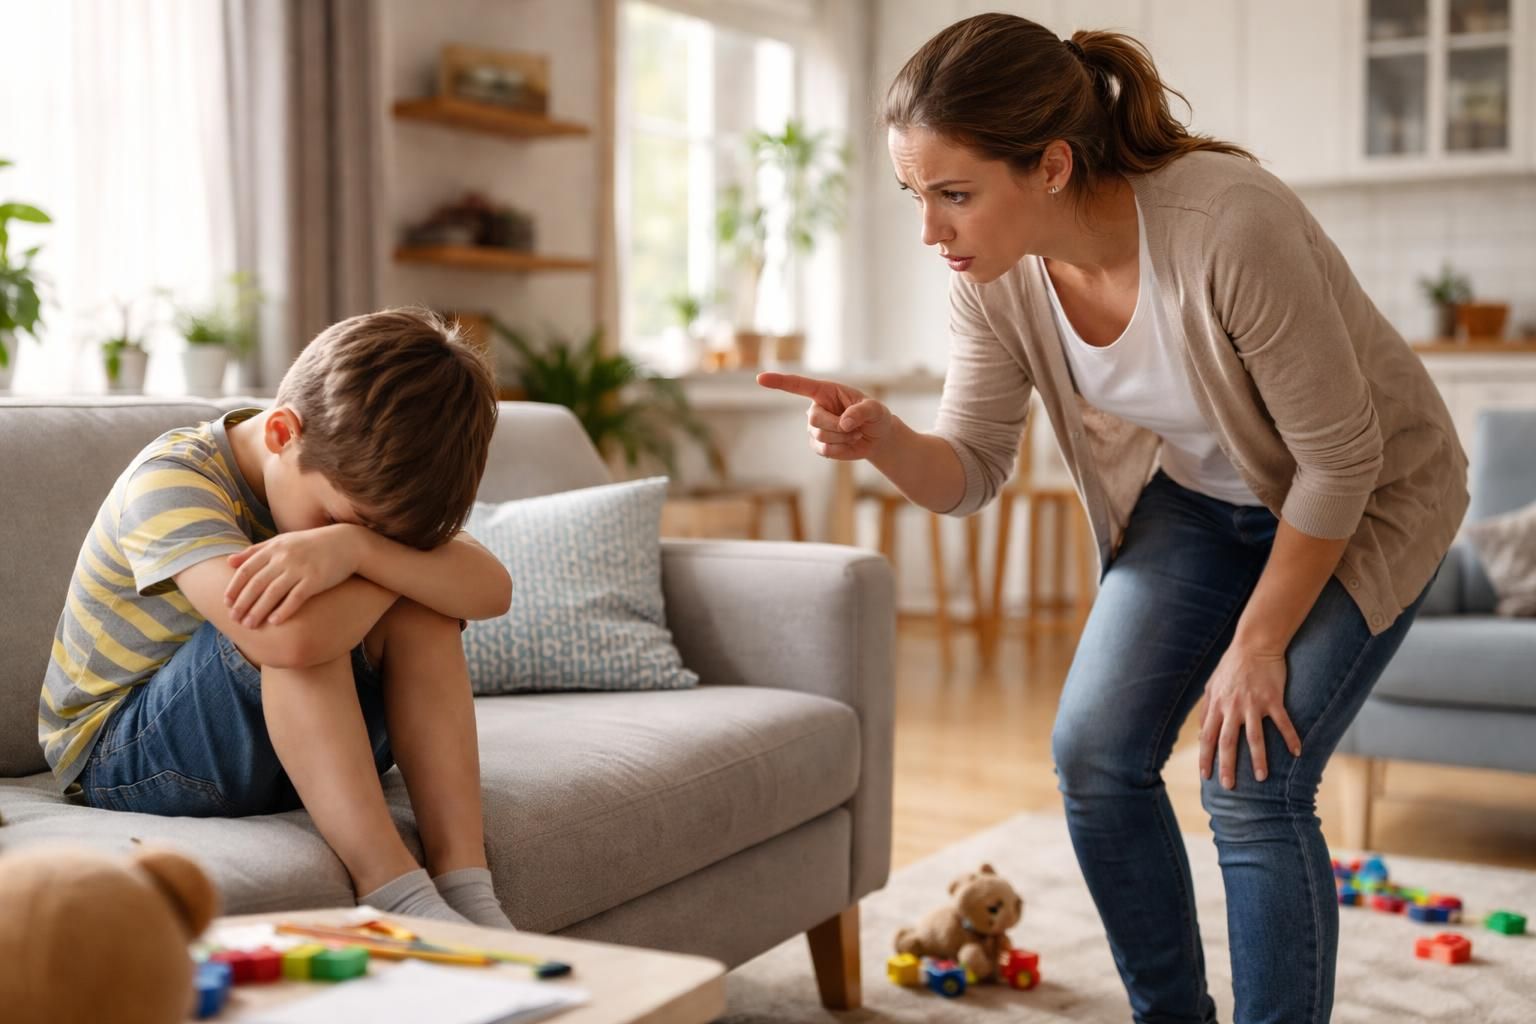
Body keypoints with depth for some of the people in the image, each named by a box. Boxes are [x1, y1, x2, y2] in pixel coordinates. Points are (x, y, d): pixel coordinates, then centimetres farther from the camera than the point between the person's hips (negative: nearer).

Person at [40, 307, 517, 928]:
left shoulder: (351, 481, -6)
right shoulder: (172, 480, -26)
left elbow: (491, 590, -22)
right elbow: (289, 640, -44)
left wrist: (357, 546, -40)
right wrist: (399, 558, -27)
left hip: (290, 748, 6)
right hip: (120, 757, -6)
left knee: (421, 611, -19)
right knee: (286, 620, -34)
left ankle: (463, 884, -25)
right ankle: (393, 892, -34)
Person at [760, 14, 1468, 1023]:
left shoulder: (1230, 226, -37)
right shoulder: (994, 274, -18)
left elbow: (1342, 461, -26)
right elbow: (971, 473, -11)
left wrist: (1258, 646, -18)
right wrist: (883, 441, -34)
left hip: (1370, 500, -5)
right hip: (1200, 496, 6)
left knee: (1251, 782, -15)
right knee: (1096, 753, -2)